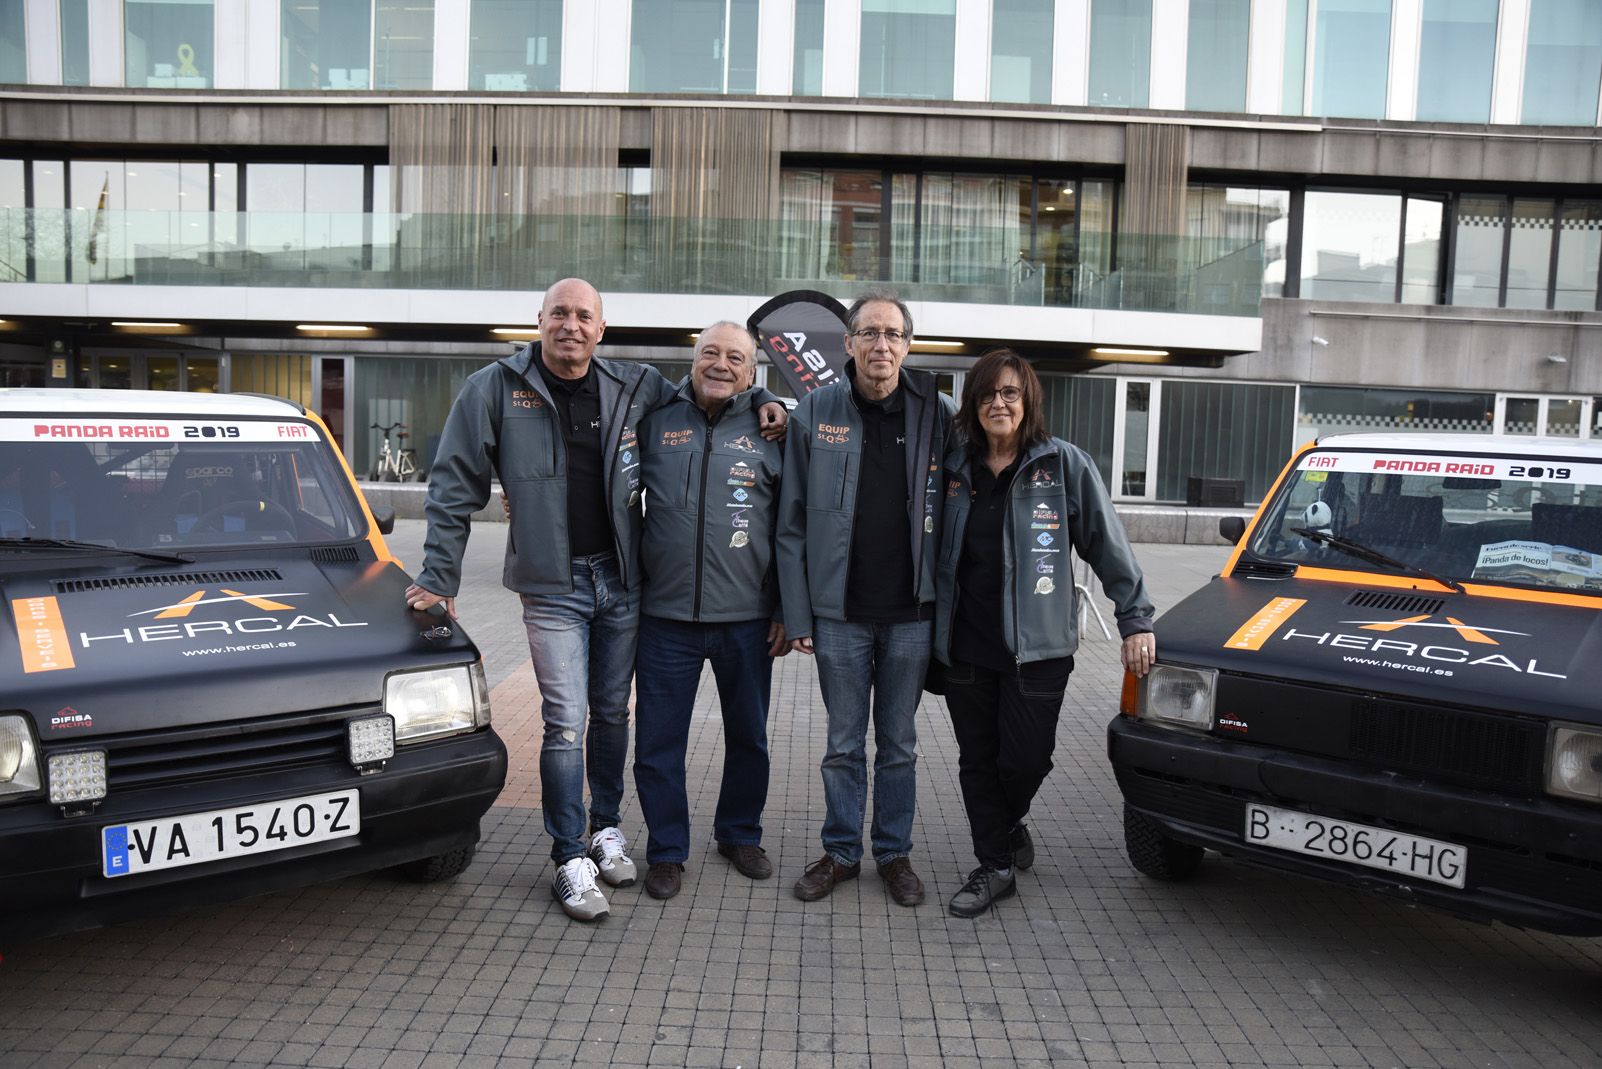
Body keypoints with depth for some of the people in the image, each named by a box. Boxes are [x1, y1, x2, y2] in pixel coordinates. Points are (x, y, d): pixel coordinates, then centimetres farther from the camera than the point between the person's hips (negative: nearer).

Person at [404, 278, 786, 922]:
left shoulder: (635, 387, 3)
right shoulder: (495, 390, -4)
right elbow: (454, 488, -3)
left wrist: (762, 399, 2)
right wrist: (439, 578, -7)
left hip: (620, 579, 3)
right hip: (551, 586, -3)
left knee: (613, 713, 14)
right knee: (566, 721, -4)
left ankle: (606, 827, 32)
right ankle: (571, 859, 10)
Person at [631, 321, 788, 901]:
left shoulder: (770, 432, 3)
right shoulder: (656, 422, 4)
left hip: (747, 619, 0)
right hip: (666, 617, 0)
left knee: (749, 737, 14)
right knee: (659, 740, 6)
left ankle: (740, 834, 35)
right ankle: (666, 850, 23)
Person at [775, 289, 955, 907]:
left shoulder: (938, 415, 0)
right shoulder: (815, 413, -1)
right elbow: (792, 524, 0)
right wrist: (797, 615, -3)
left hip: (911, 612, 0)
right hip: (839, 612, 0)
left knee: (899, 743, 13)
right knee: (843, 744, 11)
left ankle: (895, 853, 29)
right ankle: (841, 852, 28)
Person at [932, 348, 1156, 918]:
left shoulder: (1065, 465, -3)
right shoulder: (956, 467, 7)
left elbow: (1108, 545, 0)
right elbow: (936, 551, 15)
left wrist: (1135, 618, -3)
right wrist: (931, 632, 10)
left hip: (1037, 646, -3)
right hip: (965, 646, 3)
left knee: (1025, 758, 0)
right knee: (977, 760, 9)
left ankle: (1010, 822, 34)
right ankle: (994, 866, 25)